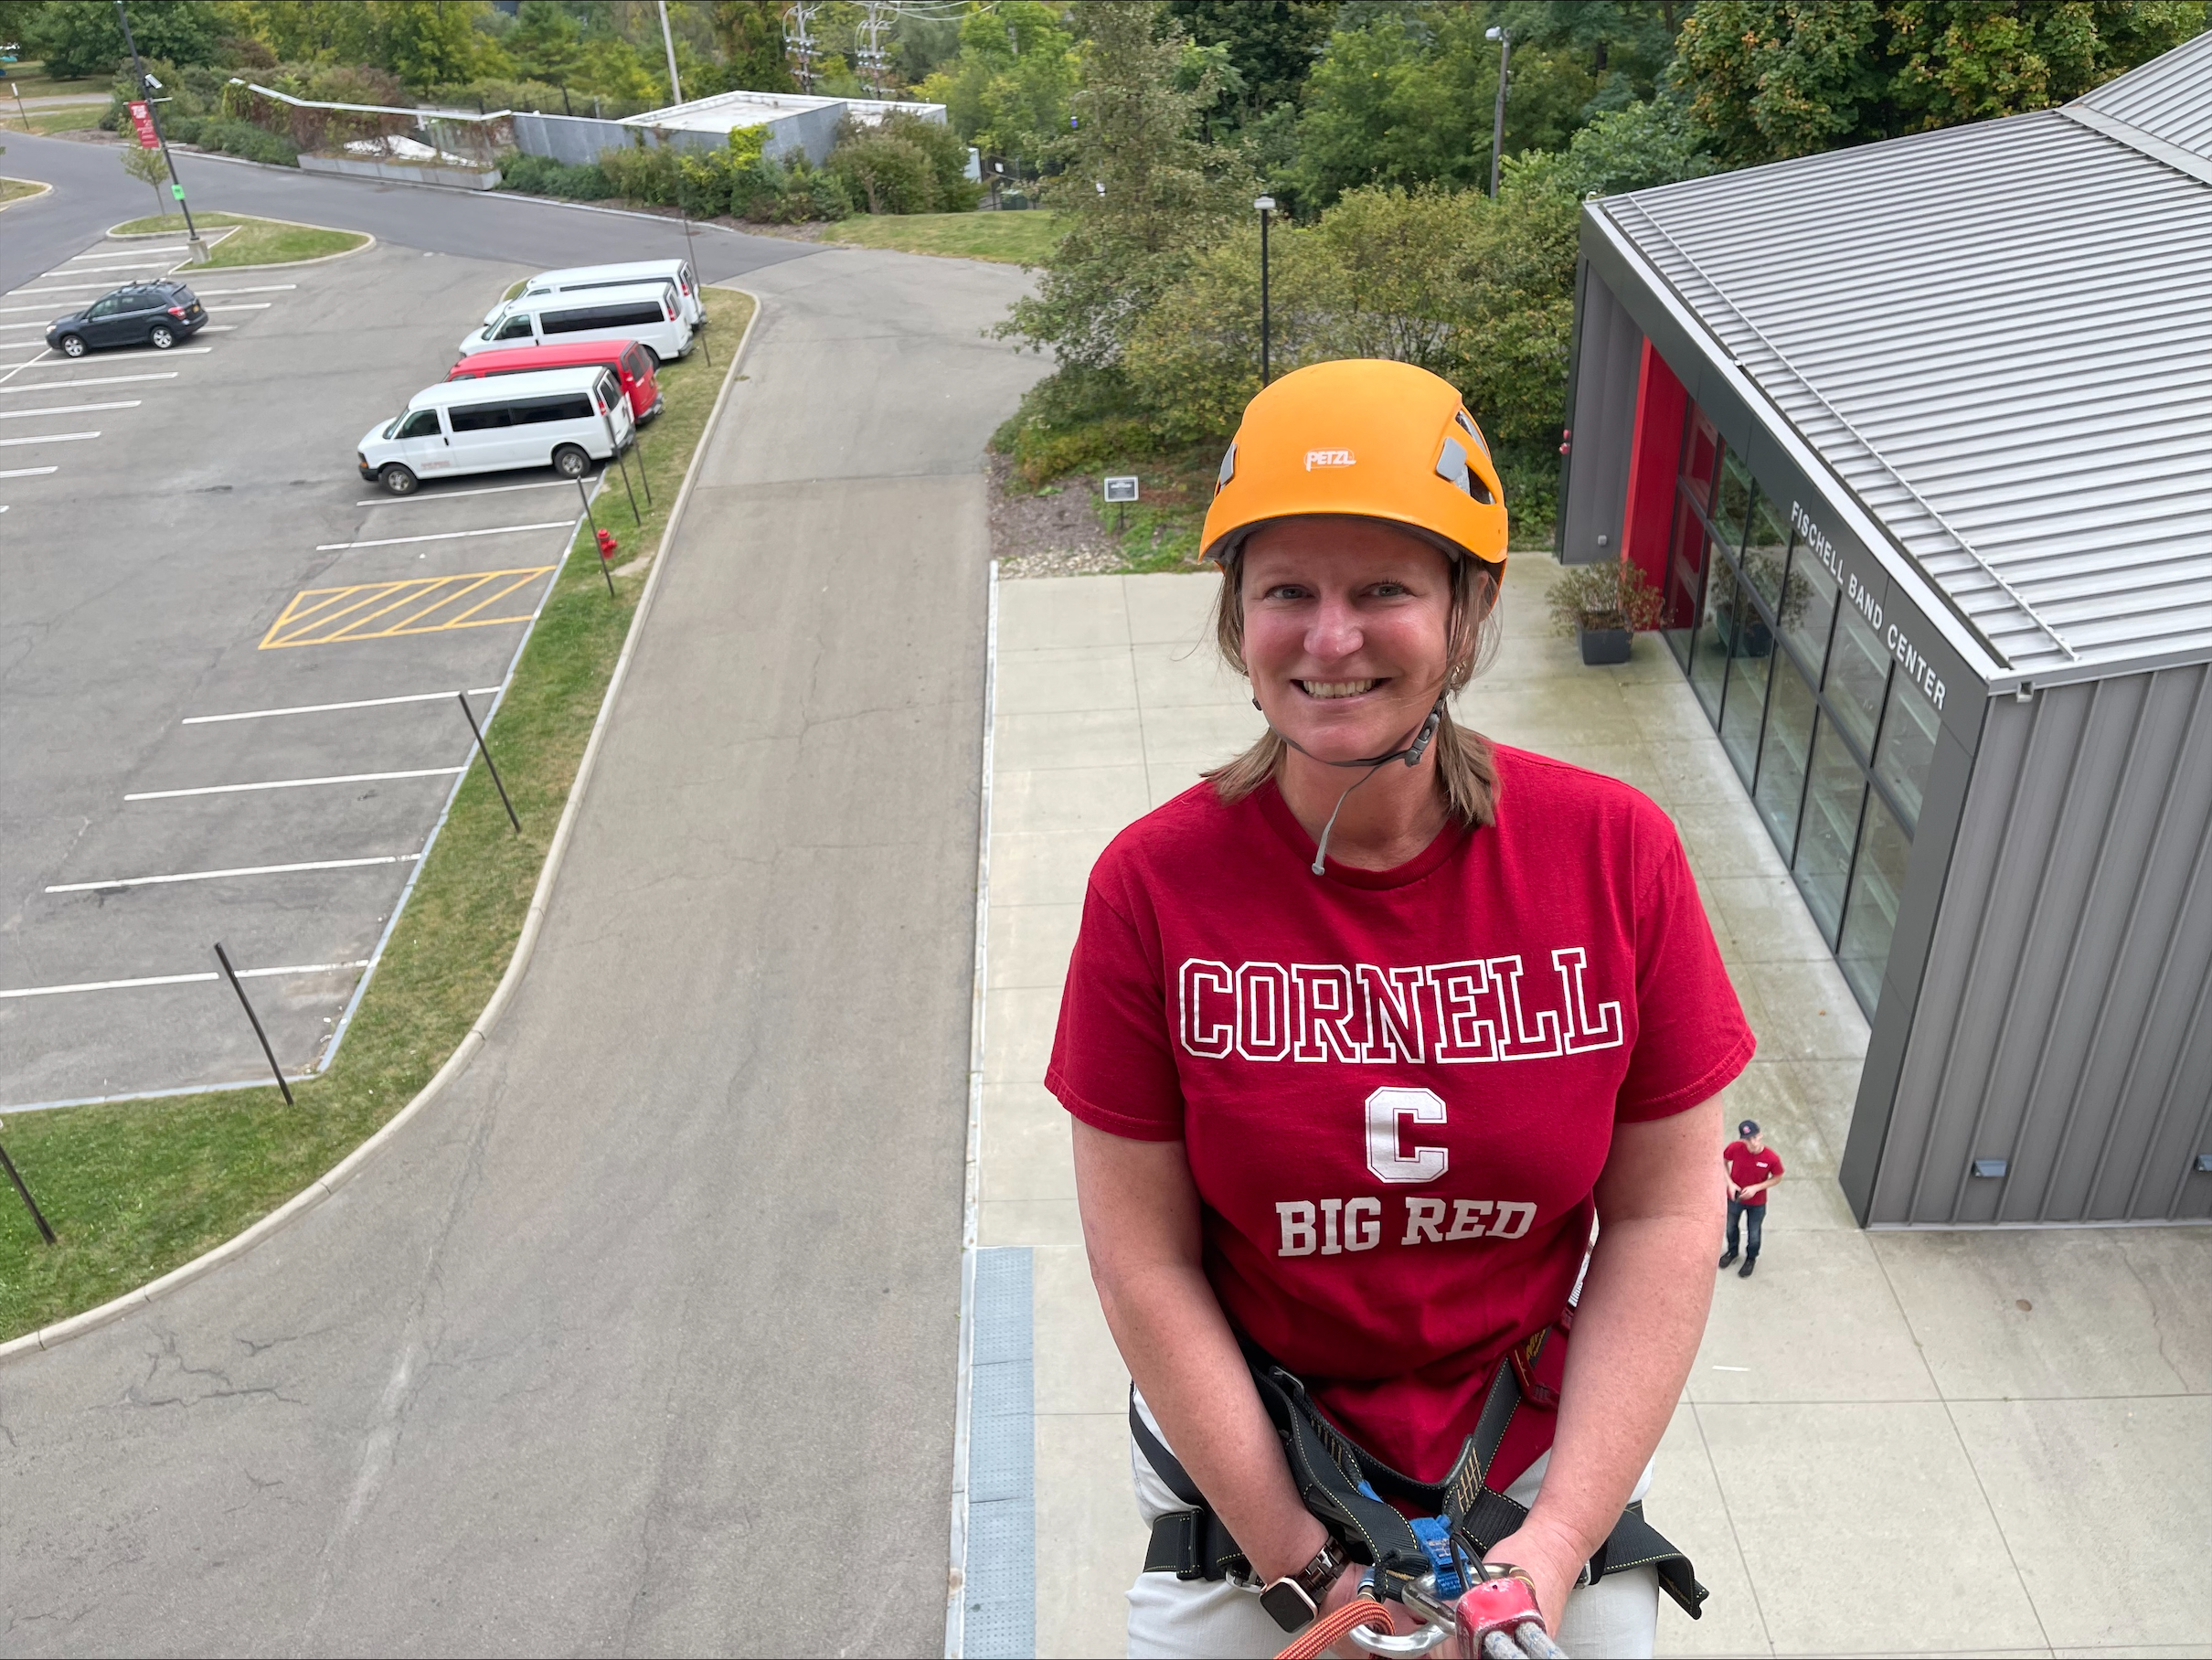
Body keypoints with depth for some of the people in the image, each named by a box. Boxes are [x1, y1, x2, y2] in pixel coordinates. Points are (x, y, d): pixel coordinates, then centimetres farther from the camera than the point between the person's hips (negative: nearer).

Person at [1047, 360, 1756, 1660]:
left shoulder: (1616, 852, -16)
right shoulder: (1154, 883, -18)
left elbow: (1664, 1220, -10)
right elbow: (1145, 1260, -14)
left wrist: (1557, 1542, -14)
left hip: (1552, 1459, 1)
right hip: (1241, 1461, 0)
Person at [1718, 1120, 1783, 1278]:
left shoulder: (1772, 1158, -30)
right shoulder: (1735, 1148, -28)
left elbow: (1777, 1178, -11)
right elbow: (1723, 1161, -7)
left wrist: (1756, 1188, -22)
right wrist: (1730, 1183, -17)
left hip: (1757, 1203, -1)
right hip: (1734, 1198, 1)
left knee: (1754, 1234, 21)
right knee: (1731, 1228, 26)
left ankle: (1751, 1259, 50)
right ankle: (1732, 1252, 56)